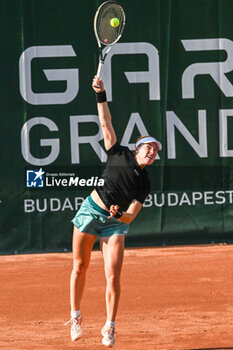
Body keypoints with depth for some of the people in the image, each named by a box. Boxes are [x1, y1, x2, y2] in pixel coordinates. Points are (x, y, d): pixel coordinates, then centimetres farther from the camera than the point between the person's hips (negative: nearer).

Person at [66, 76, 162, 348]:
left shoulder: (144, 184, 1)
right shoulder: (120, 155, 0)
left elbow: (131, 216, -5)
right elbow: (106, 124, -2)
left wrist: (119, 214, -27)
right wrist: (101, 96, -11)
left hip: (115, 223, 0)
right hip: (91, 211, 0)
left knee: (113, 276, -10)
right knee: (80, 268, 4)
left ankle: (109, 328, 1)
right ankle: (75, 316, 22)